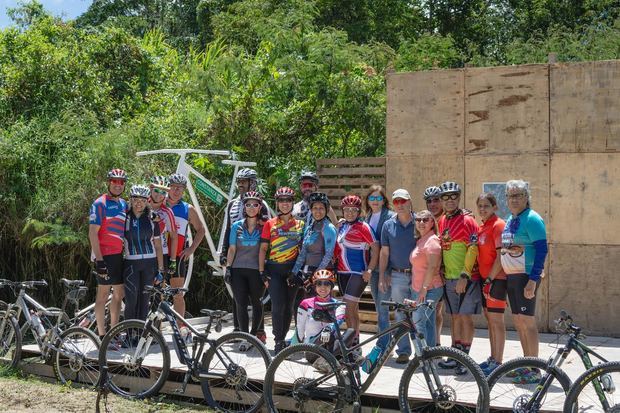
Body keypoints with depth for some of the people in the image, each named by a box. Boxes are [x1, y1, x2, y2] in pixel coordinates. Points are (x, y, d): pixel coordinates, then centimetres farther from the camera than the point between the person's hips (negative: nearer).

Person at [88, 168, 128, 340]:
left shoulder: (124, 204, 15)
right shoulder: (100, 204, -7)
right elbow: (93, 233, -13)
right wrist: (99, 259, -19)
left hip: (121, 255, 7)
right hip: (105, 255, -7)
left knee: (119, 294, 10)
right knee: (103, 293, -3)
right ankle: (102, 335, 1)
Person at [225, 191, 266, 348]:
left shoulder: (264, 227, 1)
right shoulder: (237, 226, 6)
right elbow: (232, 249, 8)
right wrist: (228, 268, 2)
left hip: (256, 270, -1)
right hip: (238, 270, 1)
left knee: (257, 303, 8)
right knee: (241, 304, -5)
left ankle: (255, 334, 23)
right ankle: (244, 337, -4)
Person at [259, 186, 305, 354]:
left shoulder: (300, 225, 8)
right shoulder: (270, 224, 6)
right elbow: (263, 249, 5)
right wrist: (262, 272, -2)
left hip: (293, 269, 2)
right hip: (274, 269, -2)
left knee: (289, 307, 5)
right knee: (278, 305, -13)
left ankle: (282, 339, 18)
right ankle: (278, 341, -5)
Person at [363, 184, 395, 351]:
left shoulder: (391, 217, -7)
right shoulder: (367, 218, 15)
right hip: (372, 268, 7)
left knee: (382, 307, -8)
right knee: (379, 307, 11)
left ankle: (383, 345, -2)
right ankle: (384, 344, 18)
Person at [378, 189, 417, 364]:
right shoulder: (388, 225, 7)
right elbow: (384, 253, 10)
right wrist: (382, 276, 5)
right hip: (398, 276, 2)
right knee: (401, 315, 4)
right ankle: (403, 351, 10)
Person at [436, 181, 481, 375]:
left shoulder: (467, 221, -10)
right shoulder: (442, 221, 11)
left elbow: (473, 250, -15)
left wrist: (464, 275, -20)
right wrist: (441, 268, 12)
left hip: (466, 278, -7)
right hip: (449, 278, 7)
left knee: (465, 316, -3)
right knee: (455, 317, 13)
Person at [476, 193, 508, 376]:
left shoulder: (498, 225, -12)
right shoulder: (481, 227, 14)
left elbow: (501, 256, -17)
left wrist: (490, 278, -18)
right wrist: (483, 278, 10)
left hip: (496, 278, -9)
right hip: (485, 278, 9)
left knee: (496, 320, -6)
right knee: (489, 319, 13)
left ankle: (498, 362, -1)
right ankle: (493, 358, 21)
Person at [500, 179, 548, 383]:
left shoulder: (531, 219, -12)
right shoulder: (510, 219, 14)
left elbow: (541, 249, -17)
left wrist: (533, 280, -22)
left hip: (526, 276, -9)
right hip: (511, 276, 9)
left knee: (527, 321, -8)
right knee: (518, 322, 12)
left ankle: (534, 371, -3)